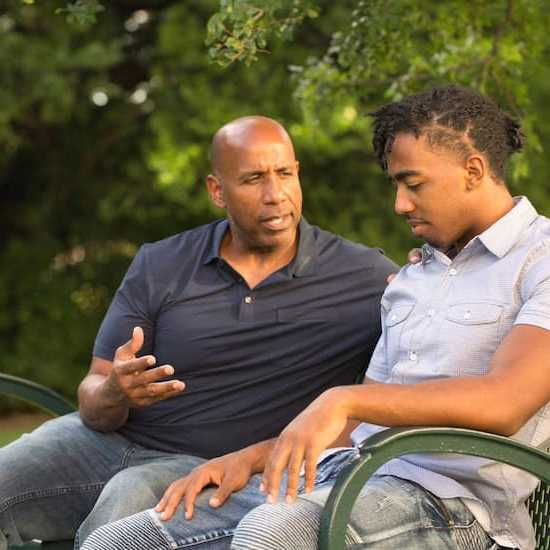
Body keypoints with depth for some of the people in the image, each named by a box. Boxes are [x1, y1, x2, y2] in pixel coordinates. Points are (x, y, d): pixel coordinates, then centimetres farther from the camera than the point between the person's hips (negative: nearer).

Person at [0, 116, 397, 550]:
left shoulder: (364, 277, -1)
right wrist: (113, 395, -23)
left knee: (127, 501, -35)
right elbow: (94, 397, 4)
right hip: (110, 439, 3)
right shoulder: (158, 267, 5)